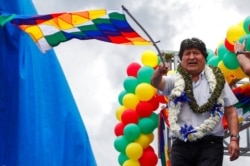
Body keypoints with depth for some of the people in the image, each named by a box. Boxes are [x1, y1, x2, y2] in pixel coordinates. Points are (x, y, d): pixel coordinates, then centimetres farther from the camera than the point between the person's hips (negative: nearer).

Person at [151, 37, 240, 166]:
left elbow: (230, 112, 8)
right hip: (181, 146, 1)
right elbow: (156, 83, -12)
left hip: (210, 144, -1)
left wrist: (234, 138, -5)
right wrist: (158, 73, -36)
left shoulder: (217, 80, 10)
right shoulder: (175, 81, 9)